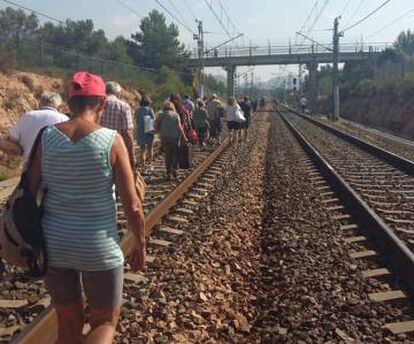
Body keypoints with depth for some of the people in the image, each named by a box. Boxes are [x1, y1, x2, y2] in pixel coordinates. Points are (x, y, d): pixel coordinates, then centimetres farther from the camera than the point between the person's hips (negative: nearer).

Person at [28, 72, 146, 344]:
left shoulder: (47, 137, -5)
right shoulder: (112, 140, -14)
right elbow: (133, 206, -12)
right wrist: (141, 246, 3)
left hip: (55, 243, 4)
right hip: (99, 247, -4)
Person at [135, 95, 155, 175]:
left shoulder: (138, 111, 5)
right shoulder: (149, 110, -5)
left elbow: (137, 121, 10)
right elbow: (153, 118, 3)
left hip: (139, 132, 2)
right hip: (149, 131, -2)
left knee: (142, 150, 4)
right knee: (150, 148, 15)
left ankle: (143, 167, 0)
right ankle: (150, 165, 20)